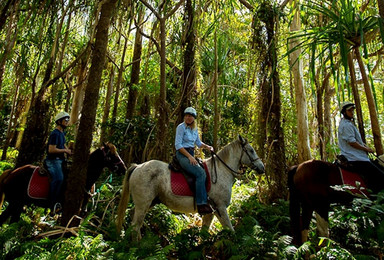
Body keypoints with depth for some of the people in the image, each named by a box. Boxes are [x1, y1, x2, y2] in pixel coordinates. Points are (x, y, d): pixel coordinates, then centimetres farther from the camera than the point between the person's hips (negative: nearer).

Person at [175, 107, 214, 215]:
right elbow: (178, 145, -14)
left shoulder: (195, 129, 14)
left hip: (191, 154, 8)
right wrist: (189, 156, -19)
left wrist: (207, 147, 7)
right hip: (182, 155, -8)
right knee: (200, 173, -25)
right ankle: (201, 204, -24)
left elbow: (198, 143, 25)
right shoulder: (181, 127, -8)